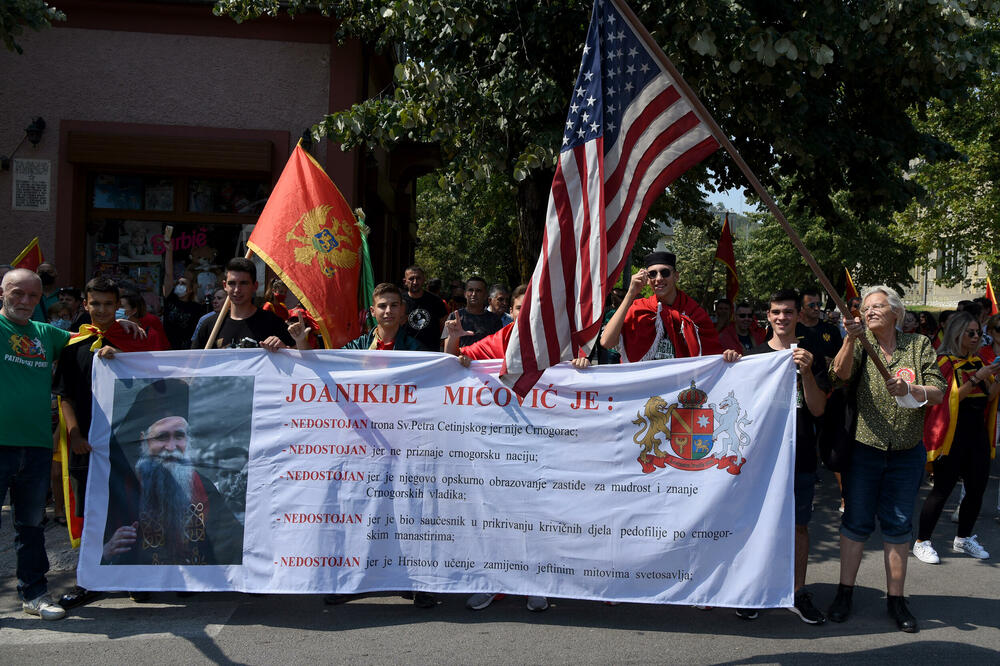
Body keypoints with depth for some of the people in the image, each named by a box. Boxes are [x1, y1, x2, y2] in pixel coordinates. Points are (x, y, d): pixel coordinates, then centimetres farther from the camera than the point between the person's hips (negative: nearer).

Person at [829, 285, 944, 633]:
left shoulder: (918, 345, 3)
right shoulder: (860, 344, 0)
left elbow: (938, 393, -3)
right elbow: (841, 373, -20)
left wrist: (909, 388, -22)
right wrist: (850, 338, -36)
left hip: (907, 453, 1)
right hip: (864, 449, -1)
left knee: (898, 525, 9)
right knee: (856, 522, 6)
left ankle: (895, 598, 20)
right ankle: (845, 592, 18)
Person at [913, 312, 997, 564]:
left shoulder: (978, 361, 14)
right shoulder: (944, 361, -7)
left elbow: (988, 397, 12)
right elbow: (950, 398, -16)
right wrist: (977, 378, -20)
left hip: (977, 431, 7)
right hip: (952, 434, -7)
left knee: (977, 488, 9)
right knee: (943, 489, -7)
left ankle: (963, 538, 27)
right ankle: (921, 542, 4)